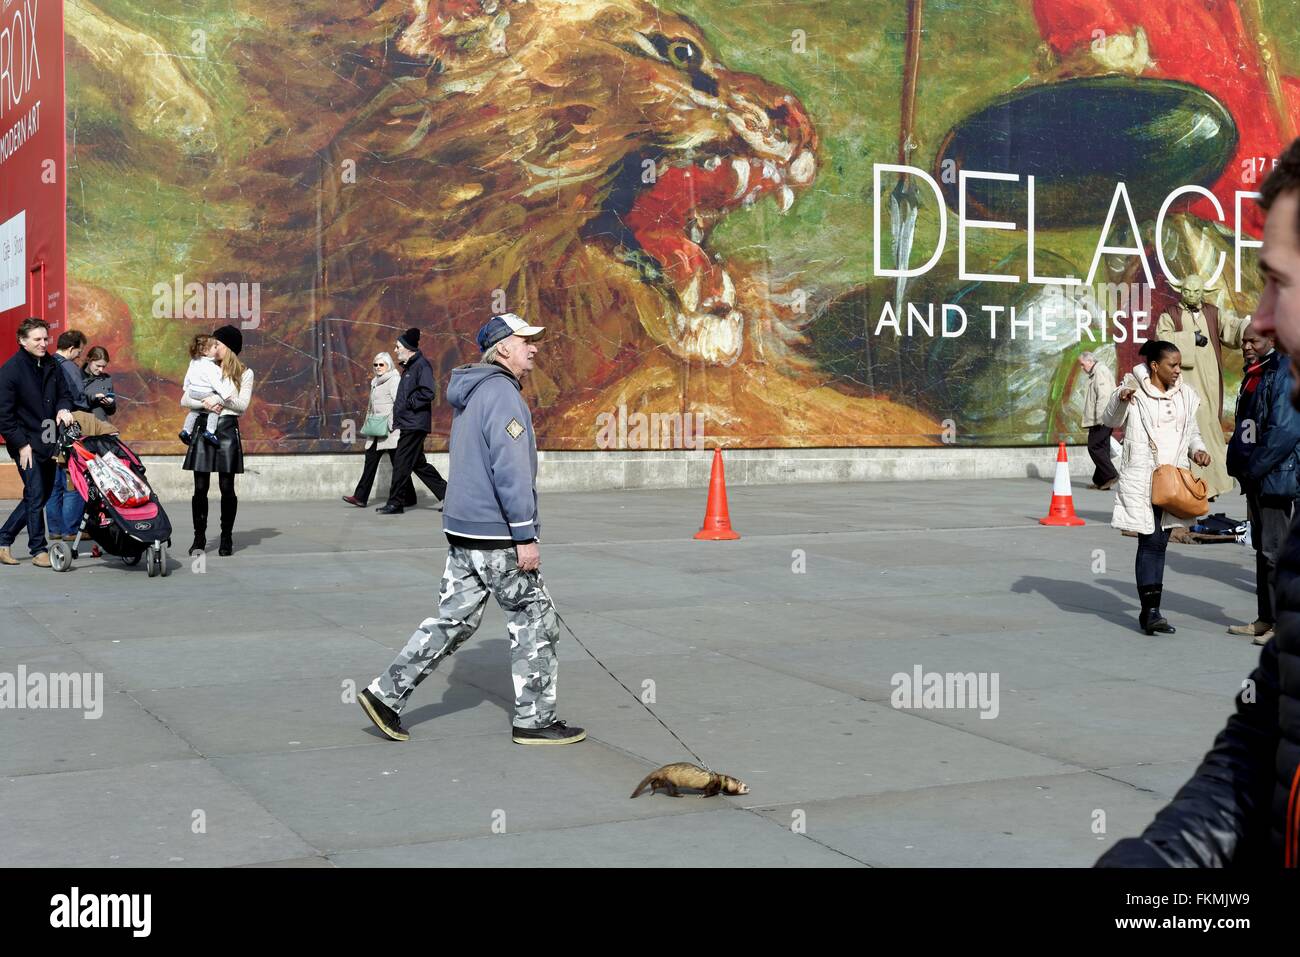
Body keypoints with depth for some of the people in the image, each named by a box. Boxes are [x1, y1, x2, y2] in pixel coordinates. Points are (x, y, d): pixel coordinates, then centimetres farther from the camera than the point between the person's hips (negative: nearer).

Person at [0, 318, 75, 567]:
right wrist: (21, 444, -14)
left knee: (41, 495, 10)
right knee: (35, 495, -7)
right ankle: (39, 550, 4)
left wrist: (63, 409, -5)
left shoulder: (51, 366, 9)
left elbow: (64, 393, 19)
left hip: (47, 443, 7)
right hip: (27, 444, -7)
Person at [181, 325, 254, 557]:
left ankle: (227, 538, 8)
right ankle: (199, 538, 5)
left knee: (227, 487, -1)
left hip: (227, 428, -2)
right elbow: (184, 400, 6)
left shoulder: (244, 373, 7)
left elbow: (242, 405, -1)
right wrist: (205, 404, -10)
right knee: (200, 487, -1)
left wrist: (220, 398, -11)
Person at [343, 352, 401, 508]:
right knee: (371, 460, 4)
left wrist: (391, 423, -20)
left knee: (396, 463, -2)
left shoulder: (393, 380, -6)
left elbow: (399, 403, -15)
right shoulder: (375, 382, 19)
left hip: (391, 430, -8)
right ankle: (360, 497, 2)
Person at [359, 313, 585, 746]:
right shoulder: (502, 393, -15)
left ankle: (386, 693, 11)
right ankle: (534, 719, 10)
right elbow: (511, 470, -22)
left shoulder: (471, 394, 16)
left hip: (463, 530, 9)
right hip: (497, 533, -9)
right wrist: (525, 536, -20)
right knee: (535, 621, 2)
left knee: (453, 619, 13)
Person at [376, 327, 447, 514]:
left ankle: (395, 503, -1)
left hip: (414, 425, -10)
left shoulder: (421, 365, -12)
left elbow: (428, 393, -23)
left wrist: (409, 403, -16)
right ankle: (446, 494, 17)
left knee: (401, 462, -7)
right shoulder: (409, 366, 18)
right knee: (418, 463, 13)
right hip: (408, 424, 10)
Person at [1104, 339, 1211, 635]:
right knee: (1150, 542, -10)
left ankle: (1149, 610, 15)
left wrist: (1198, 449, 2)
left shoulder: (1185, 395, 12)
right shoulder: (1135, 392, -3)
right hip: (1141, 478, -5)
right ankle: (1151, 611, -10)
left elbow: (1192, 430, 22)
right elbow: (1110, 421, -9)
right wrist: (1120, 399, -27)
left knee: (1160, 542, 8)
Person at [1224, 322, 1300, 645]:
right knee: (1262, 548, 14)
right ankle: (1266, 619, 21)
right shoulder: (1253, 376, 15)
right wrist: (1239, 465, 9)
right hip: (1256, 477, 10)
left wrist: (1253, 468, -18)